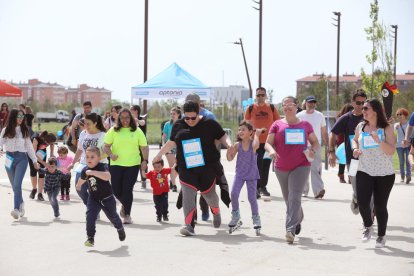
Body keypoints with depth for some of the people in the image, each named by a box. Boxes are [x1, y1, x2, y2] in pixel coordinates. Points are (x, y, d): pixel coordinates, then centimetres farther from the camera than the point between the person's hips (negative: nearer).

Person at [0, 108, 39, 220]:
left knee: (17, 184, -16)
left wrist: (35, 160, 12)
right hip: (9, 158, 1)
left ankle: (16, 209, -24)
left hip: (21, 158, -1)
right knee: (14, 186, 8)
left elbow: (29, 146, 12)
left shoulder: (24, 130, 8)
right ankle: (21, 204, 29)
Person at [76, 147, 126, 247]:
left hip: (107, 198, -3)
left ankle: (120, 228, 46)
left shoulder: (103, 167, -23)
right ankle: (90, 238, -8)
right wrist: (78, 186, 38)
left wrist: (93, 172, -51)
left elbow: (108, 177, -46)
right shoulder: (85, 170, -5)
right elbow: (82, 179, 20)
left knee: (112, 216, 16)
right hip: (93, 198, 3)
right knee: (90, 216, -16)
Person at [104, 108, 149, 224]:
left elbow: (144, 147, 6)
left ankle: (127, 215, 8)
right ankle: (125, 204, 35)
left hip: (133, 164, -1)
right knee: (116, 190, 3)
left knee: (127, 190, -6)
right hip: (116, 164, 1)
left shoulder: (137, 131, 6)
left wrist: (145, 160, -5)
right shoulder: (114, 131, 5)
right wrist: (110, 154, -14)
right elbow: (106, 146, 5)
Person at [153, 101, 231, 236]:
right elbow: (171, 143, 20)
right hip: (186, 169, 2)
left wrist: (229, 145, -16)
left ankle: (216, 212, 38)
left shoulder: (209, 124, -1)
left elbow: (223, 137, 4)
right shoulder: (178, 125, 8)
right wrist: (159, 155, 23)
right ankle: (189, 225, -10)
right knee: (187, 195, -9)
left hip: (207, 167, -2)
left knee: (208, 193, 5)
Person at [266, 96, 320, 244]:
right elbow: (268, 143, 3)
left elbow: (315, 142, 13)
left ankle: (290, 230, -19)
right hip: (281, 168, 3)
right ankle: (298, 219, 42)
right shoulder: (277, 125, 5)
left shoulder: (305, 125, 5)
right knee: (288, 198, 15)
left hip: (301, 166, -2)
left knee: (295, 197, -16)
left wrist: (313, 150, -8)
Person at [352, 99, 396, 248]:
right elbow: (355, 140, 24)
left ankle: (381, 235, 25)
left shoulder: (387, 128, -6)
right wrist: (355, 149, 2)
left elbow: (391, 151, -13)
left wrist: (379, 141, -28)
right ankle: (368, 226, 19)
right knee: (362, 202, -13)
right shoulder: (360, 126, 4)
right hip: (364, 172, 2)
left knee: (380, 205, 3)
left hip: (384, 174, -2)